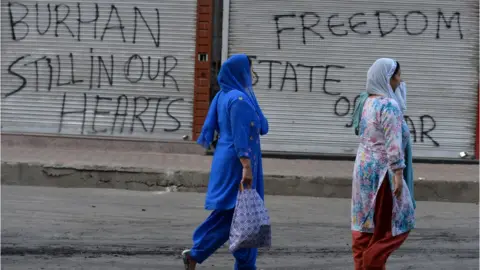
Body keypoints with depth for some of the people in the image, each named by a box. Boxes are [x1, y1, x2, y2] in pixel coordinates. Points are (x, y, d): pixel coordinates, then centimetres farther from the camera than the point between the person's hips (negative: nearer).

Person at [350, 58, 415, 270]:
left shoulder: (368, 102, 9)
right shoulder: (389, 105, -17)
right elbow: (393, 143, -22)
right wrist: (398, 175, -21)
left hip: (364, 166, 8)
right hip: (382, 170, -8)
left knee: (367, 221, 13)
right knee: (395, 221, 3)